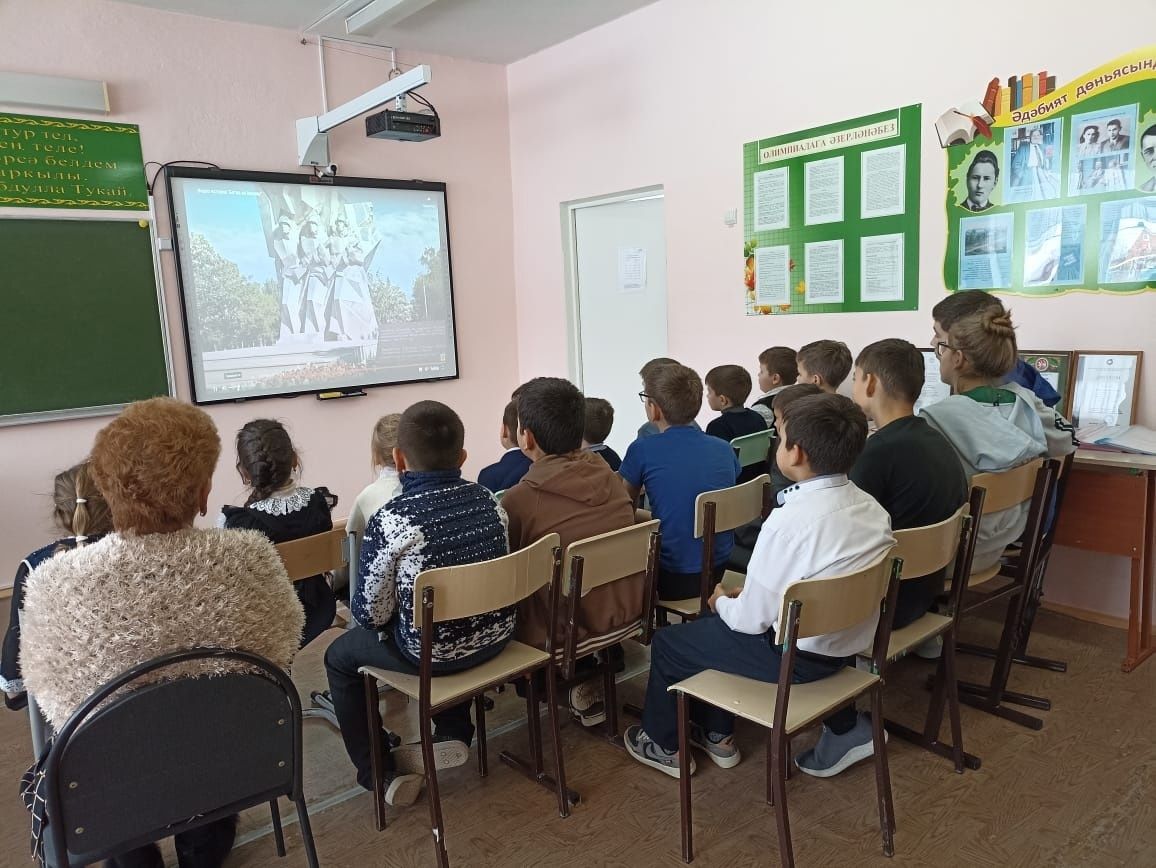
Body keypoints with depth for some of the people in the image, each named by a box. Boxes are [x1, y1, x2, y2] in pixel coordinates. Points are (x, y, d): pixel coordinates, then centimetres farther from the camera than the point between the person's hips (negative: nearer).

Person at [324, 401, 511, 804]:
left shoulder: (390, 520, -21)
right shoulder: (487, 500, -6)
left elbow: (371, 611, -15)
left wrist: (370, 613, 10)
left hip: (432, 652, -5)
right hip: (495, 636, 5)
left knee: (339, 655, 22)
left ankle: (382, 773, 26)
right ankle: (454, 734, 36)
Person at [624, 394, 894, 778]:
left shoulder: (790, 521, -29)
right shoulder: (870, 507, -5)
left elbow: (752, 619, -21)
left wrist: (721, 601, 1)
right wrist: (746, 595, 10)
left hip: (794, 656, -8)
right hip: (845, 644, 8)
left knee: (667, 642, 14)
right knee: (711, 627, 28)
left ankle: (663, 745, 35)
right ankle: (717, 736, 39)